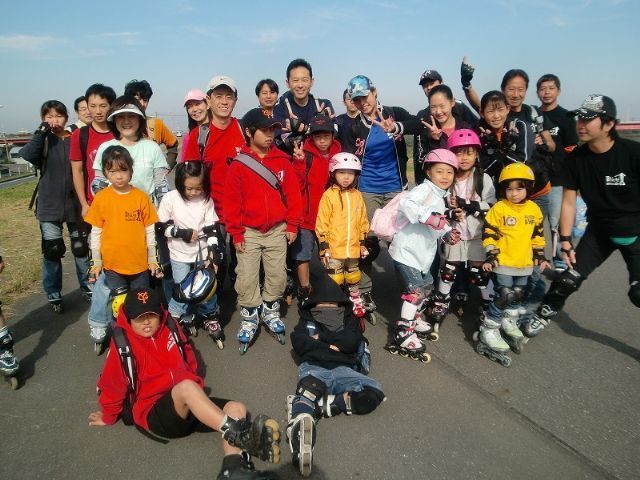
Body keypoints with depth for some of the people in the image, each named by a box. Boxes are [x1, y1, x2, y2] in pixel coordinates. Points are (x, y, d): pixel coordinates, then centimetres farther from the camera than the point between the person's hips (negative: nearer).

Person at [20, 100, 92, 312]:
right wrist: (42, 131, -22)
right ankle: (53, 294, 17)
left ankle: (87, 287, 26)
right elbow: (27, 155, -20)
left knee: (81, 247, 10)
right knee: (51, 250, 2)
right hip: (49, 205, -1)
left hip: (74, 203, 1)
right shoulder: (43, 140, 0)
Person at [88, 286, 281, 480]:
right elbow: (112, 385, 3)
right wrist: (108, 417, 13)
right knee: (186, 387, -38)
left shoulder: (169, 329, 5)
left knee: (236, 409, -18)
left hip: (187, 407, 6)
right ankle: (241, 436, -52)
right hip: (153, 414, -6)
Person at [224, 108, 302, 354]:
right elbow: (232, 201, -4)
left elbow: (292, 193, 3)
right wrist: (236, 232, -6)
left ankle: (270, 311, 30)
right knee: (246, 278, 2)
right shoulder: (238, 164, -5)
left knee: (277, 275, 9)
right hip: (249, 232, -2)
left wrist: (292, 224, 1)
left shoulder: (282, 160, 1)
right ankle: (249, 318, 19)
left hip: (278, 230, 2)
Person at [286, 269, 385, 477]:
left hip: (342, 370, 1)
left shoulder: (348, 319, 29)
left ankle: (324, 404, -48)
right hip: (313, 368, -1)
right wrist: (332, 345, 6)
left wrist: (320, 337, 6)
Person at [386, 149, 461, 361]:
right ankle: (403, 335, -3)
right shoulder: (425, 189, -15)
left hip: (422, 252, 10)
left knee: (427, 285, 22)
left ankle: (414, 319, 42)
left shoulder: (439, 197, 16)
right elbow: (406, 203, -34)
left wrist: (447, 232, 7)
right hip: (407, 250, -10)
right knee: (416, 290, -10)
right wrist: (428, 216, -39)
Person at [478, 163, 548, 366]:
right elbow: (489, 234, -11)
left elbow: (538, 235, 14)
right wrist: (490, 256, -15)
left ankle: (509, 322, 38)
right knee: (504, 297, -8)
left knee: (518, 296, 17)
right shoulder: (499, 209, -12)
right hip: (503, 262, -6)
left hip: (524, 263, 6)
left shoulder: (534, 209, 4)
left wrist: (540, 256, 14)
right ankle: (489, 331, 2)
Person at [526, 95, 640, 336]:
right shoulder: (575, 158, -10)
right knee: (569, 278, -2)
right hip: (599, 229, 3)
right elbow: (569, 201, -4)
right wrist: (565, 241, -6)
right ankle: (543, 316, 21)